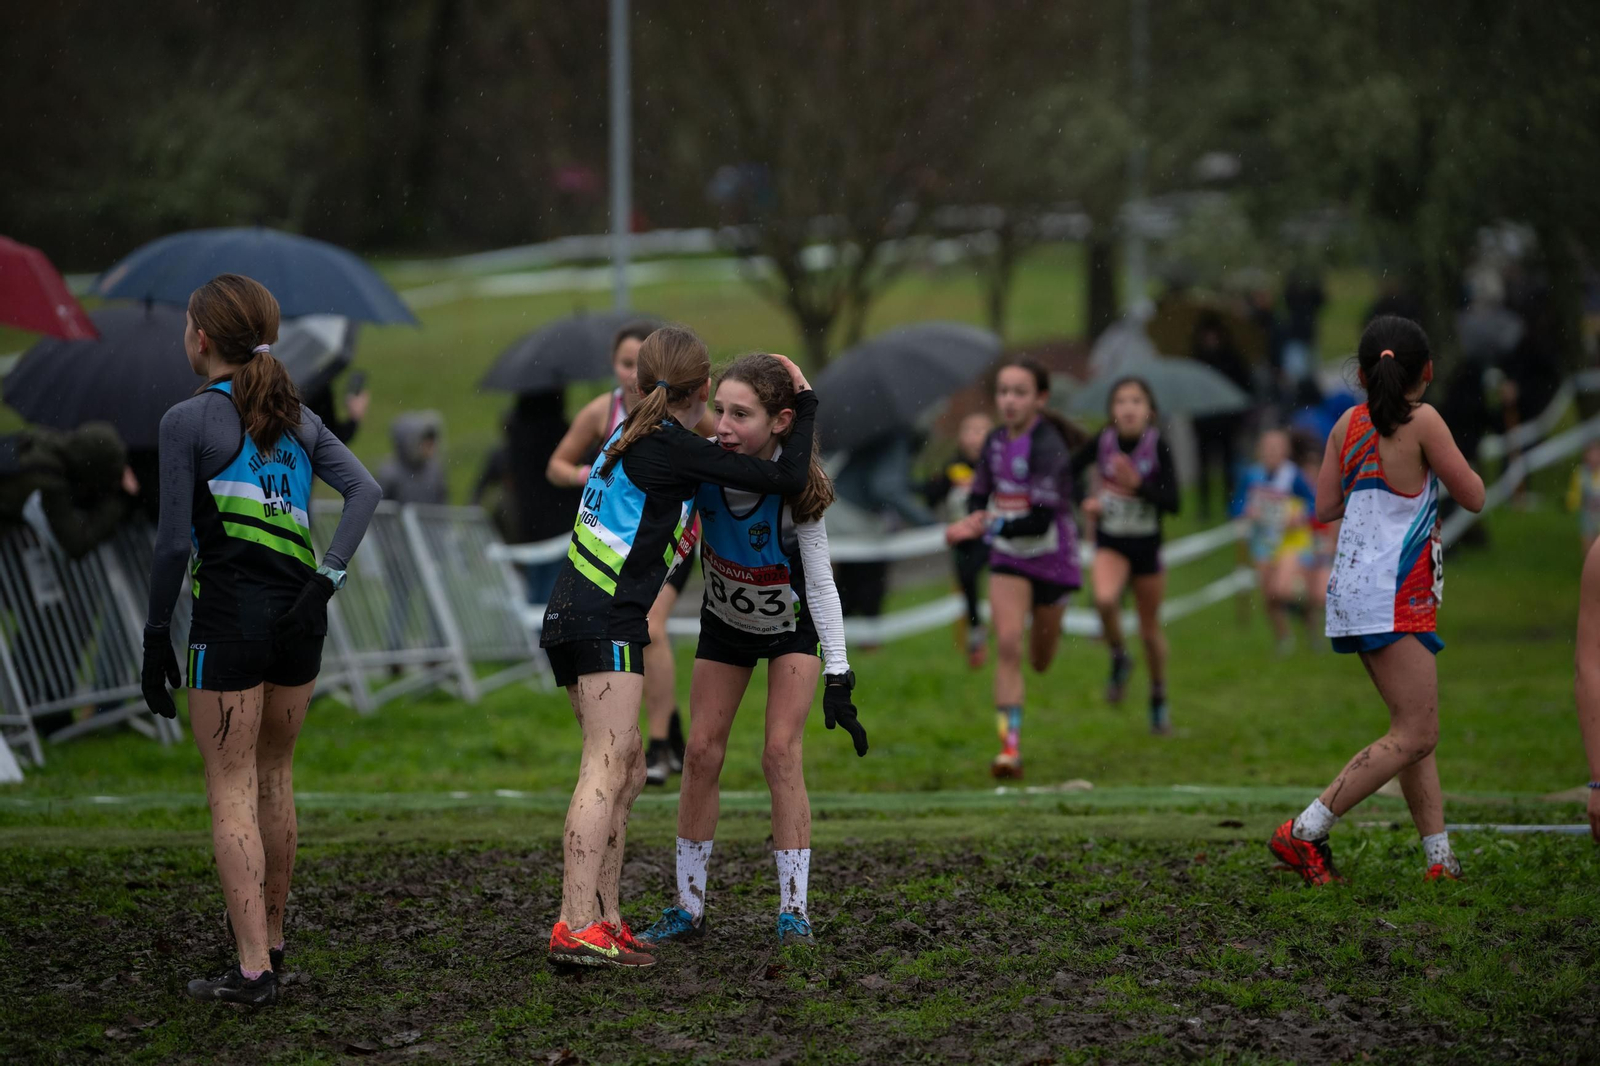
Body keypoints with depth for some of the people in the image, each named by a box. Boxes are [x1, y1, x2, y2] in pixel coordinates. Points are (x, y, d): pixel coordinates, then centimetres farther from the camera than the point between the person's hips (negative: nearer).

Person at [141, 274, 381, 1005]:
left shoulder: (188, 422, -6)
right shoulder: (296, 418, 11)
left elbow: (174, 541, -9)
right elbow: (365, 490, -3)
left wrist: (155, 639, -2)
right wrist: (326, 580, -9)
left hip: (229, 615, -6)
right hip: (298, 616, 6)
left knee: (232, 792, -2)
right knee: (273, 777, 19)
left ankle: (253, 968, -8)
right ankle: (270, 937, 29)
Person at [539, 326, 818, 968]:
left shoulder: (634, 435, 16)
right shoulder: (674, 449, -10)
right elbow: (788, 480, -8)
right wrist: (805, 402, 6)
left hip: (569, 620, 10)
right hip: (606, 621, -10)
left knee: (627, 771, 13)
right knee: (607, 768, -15)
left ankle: (603, 919, 11)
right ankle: (578, 928, -24)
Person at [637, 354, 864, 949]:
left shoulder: (795, 489, -33)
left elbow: (821, 585, -24)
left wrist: (837, 678, -25)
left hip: (793, 625, -3)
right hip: (725, 623, 3)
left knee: (782, 753, -13)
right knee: (702, 751, -1)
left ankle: (793, 913, -7)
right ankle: (689, 908, 8)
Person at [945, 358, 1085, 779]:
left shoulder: (1047, 446, -21)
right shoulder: (996, 441, -1)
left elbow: (1042, 519, -27)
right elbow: (979, 494, 13)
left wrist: (989, 527, -34)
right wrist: (972, 520, -10)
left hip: (1051, 558, -4)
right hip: (1008, 559, 4)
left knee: (1041, 661, 13)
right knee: (1007, 645, -16)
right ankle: (1010, 745, -16)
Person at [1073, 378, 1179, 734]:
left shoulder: (1158, 447, -12)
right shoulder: (1101, 443, -8)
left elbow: (1173, 503, -18)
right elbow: (1067, 474, 5)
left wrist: (1138, 485, -31)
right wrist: (1083, 502, -11)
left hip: (1147, 545, 0)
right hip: (1110, 544, 0)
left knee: (1150, 629, 10)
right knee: (1105, 599, -30)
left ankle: (1159, 698, 32)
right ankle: (1119, 658, -2)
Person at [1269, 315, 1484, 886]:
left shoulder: (1349, 424, 8)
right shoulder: (1422, 421, -10)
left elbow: (1325, 508, 12)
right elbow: (1473, 496, -4)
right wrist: (1445, 457, 15)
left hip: (1357, 591, 8)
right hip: (1394, 597, -8)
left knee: (1417, 730, 11)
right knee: (1414, 736, -8)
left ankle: (1440, 857, 7)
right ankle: (1303, 834, -13)